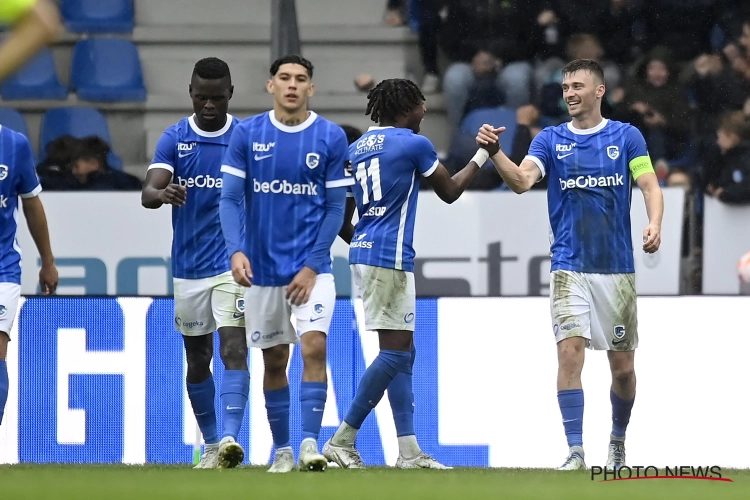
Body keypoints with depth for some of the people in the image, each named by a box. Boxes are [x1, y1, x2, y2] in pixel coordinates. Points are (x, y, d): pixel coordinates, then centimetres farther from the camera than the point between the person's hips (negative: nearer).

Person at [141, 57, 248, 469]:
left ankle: (231, 440, -28)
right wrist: (163, 194, -36)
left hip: (233, 262, -3)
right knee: (197, 358, 11)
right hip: (188, 265, 3)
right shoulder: (174, 139, 1)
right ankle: (211, 445, 25)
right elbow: (148, 193, -13)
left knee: (233, 348, -18)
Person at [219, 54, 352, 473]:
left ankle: (310, 443, -17)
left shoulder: (331, 137, -3)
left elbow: (336, 208, -2)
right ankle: (282, 450, 18)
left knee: (314, 346, -18)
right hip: (263, 268, 2)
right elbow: (230, 199, -2)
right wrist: (236, 250, -18)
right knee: (274, 360, 8)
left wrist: (312, 267, -9)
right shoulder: (247, 135, 0)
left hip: (312, 268, -2)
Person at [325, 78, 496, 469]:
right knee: (395, 352, -6)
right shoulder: (415, 144, -5)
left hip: (363, 253, 8)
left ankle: (409, 450, 7)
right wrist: (483, 156, 18)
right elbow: (449, 192, 7)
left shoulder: (357, 148, 15)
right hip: (390, 258, -8)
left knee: (403, 351, 10)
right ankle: (342, 440, -10)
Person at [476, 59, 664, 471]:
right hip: (569, 268, 0)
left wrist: (654, 224, -23)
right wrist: (494, 152, -30)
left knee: (622, 367, 7)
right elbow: (522, 180, -11)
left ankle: (618, 441, 31)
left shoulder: (626, 137, 3)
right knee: (570, 352, -16)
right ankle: (575, 452, -15)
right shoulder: (551, 140, 4)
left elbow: (650, 186, -3)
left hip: (617, 267, 0)